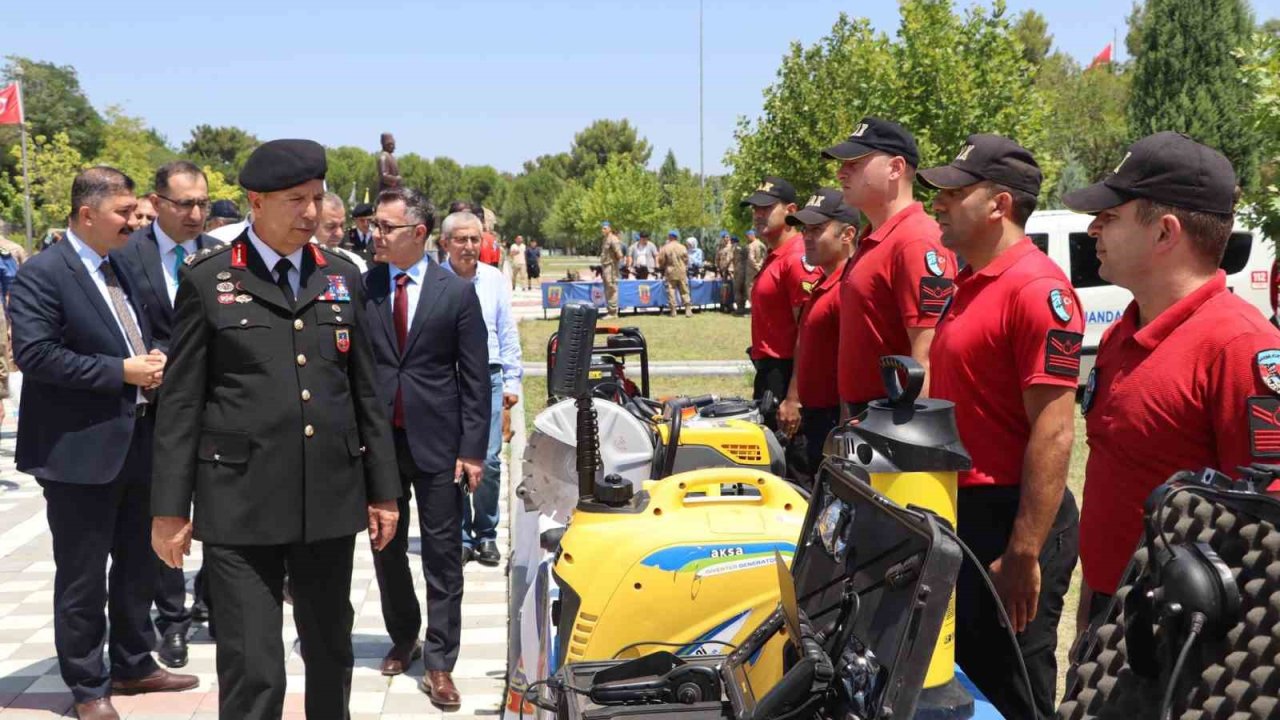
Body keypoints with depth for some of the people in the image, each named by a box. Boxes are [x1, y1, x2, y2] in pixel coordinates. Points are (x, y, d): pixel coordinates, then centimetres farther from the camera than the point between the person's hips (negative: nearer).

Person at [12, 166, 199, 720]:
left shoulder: (122, 270, 13)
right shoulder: (42, 275, -12)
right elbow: (34, 353, -22)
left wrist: (152, 363, 0)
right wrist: (121, 371, -20)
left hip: (135, 445, 8)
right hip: (80, 452, -8)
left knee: (138, 565, 19)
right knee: (83, 578, 4)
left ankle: (133, 665, 35)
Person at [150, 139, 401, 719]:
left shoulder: (342, 277, 10)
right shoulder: (207, 280, -1)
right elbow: (181, 401, 0)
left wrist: (383, 489, 11)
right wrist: (169, 508, -3)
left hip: (331, 499, 4)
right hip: (241, 504, -3)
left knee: (332, 654, 16)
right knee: (252, 672, -2)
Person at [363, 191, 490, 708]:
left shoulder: (457, 292, -3)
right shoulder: (361, 288, 1)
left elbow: (475, 378, -2)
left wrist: (473, 450, -7)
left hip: (437, 442, -2)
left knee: (442, 554, 2)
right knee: (386, 547, 14)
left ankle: (439, 662, 10)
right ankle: (403, 638, 34)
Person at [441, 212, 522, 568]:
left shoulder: (495, 279, 7)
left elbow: (508, 333, 12)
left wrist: (512, 380, 9)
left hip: (488, 378, 2)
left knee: (489, 461, -1)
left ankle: (486, 535, 14)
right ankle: (459, 537, 15)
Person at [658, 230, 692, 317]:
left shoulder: (665, 248, -6)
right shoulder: (682, 248, -2)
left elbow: (661, 261, -1)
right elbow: (686, 261, 5)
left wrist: (662, 268, 19)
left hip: (670, 273, -1)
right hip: (681, 273, 1)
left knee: (671, 291, 4)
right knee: (684, 291, 6)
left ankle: (673, 311, 2)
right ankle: (688, 310, 1)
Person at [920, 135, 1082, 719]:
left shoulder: (1037, 288, -17)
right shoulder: (969, 283, 12)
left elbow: (1053, 433, -22)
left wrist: (1025, 554, -24)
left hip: (1009, 522, -9)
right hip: (961, 514, 9)